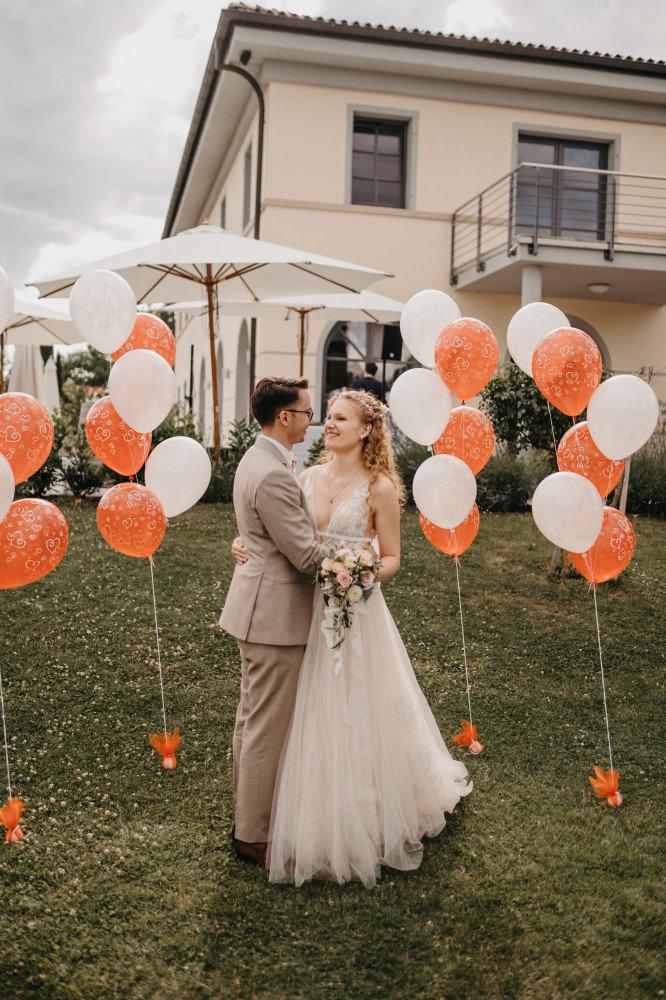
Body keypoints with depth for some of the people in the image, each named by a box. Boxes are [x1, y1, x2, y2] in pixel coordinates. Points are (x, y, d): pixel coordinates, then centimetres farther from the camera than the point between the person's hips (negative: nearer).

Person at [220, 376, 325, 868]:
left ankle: (248, 813, 37)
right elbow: (307, 556, -21)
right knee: (268, 728, 3)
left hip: (260, 605, 11)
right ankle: (255, 835, 18)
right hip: (276, 614, -11)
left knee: (253, 717, 21)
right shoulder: (274, 475, -24)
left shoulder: (257, 460, 10)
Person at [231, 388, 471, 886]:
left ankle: (367, 823, 26)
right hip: (309, 610, 5)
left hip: (355, 612, -4)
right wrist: (247, 544, -6)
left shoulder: (380, 487, -8)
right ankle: (319, 820, 31)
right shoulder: (310, 476, 5)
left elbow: (391, 558, -4)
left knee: (357, 718, 5)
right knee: (312, 719, 12)